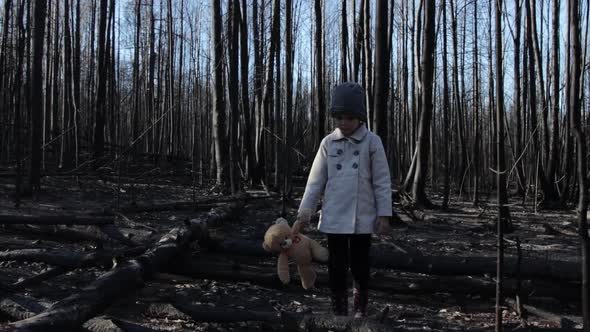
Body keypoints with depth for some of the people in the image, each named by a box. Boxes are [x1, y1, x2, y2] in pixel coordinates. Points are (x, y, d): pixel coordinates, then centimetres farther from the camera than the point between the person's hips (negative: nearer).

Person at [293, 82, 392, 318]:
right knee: (337, 268, 7)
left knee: (360, 267, 10)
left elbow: (382, 182, -3)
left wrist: (384, 215, -6)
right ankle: (339, 311, 19)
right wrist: (304, 214, 0)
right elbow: (315, 181, 3)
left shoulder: (372, 142, -5)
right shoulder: (328, 143, 1)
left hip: (362, 219, -2)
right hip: (334, 219, 2)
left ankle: (360, 311, 23)